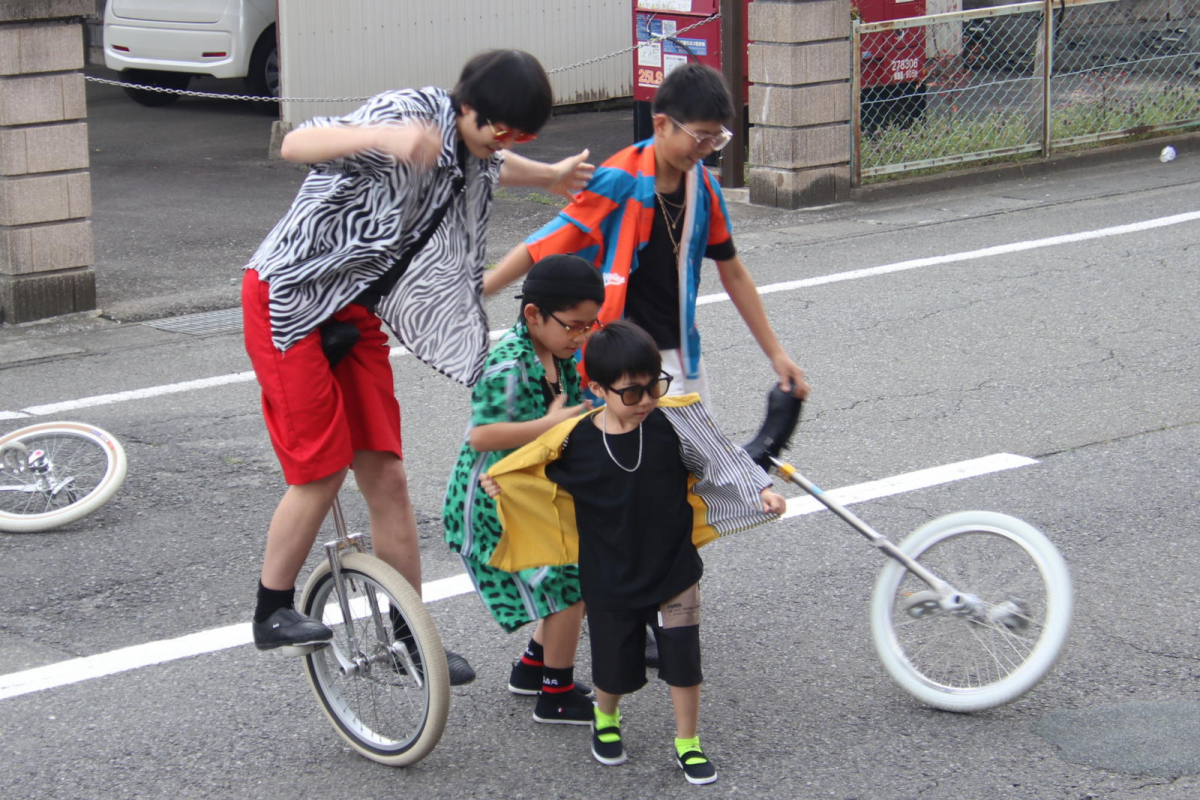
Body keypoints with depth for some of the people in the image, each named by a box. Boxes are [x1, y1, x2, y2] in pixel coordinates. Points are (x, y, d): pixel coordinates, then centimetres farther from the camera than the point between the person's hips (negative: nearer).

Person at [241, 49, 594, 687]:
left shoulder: (474, 154, 3)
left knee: (386, 477, 5)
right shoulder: (411, 114, -23)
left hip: (356, 313, 8)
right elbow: (296, 144, -39)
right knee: (321, 473, -10)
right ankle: (272, 612, 9)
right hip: (290, 300, -8)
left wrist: (550, 177, 40)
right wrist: (383, 138, -54)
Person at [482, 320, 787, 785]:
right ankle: (606, 720, 46)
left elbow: (721, 458, -5)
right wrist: (497, 482, -8)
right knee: (615, 665, 13)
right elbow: (528, 471, 6)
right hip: (610, 580, 0)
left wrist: (761, 490, -13)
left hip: (673, 571, 0)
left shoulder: (673, 423, -14)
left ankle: (688, 743, 24)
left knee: (682, 659, 2)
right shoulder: (575, 442, -14)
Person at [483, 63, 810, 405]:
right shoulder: (620, 181, -15)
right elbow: (541, 248, -12)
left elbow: (733, 274, 14)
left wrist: (776, 354, 16)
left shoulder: (704, 187, 3)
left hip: (680, 355, 6)